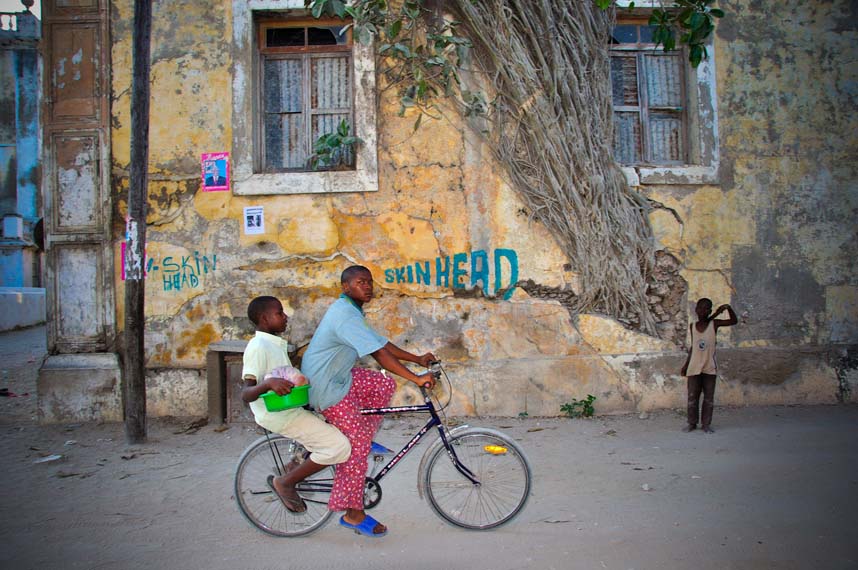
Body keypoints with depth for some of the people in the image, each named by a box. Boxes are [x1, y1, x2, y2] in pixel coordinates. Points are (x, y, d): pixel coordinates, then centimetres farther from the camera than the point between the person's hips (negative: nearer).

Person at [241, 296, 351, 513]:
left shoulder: (276, 344, 14)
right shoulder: (258, 347, -17)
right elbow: (246, 393, -25)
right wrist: (269, 383, -42)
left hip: (289, 407, 10)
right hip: (278, 415, -10)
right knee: (339, 446, -17)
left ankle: (299, 465, 16)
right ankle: (284, 482, -3)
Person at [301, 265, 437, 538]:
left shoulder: (350, 311, 12)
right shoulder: (345, 314, -22)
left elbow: (381, 342, 13)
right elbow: (379, 353, -29)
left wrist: (418, 359, 7)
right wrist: (416, 378, -30)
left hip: (337, 376, 10)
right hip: (327, 387, -10)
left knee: (385, 384, 11)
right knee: (357, 444, -6)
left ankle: (364, 440, 18)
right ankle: (353, 514, 3)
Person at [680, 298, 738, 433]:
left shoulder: (714, 323, -3)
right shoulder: (692, 326, 4)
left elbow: (734, 321, -12)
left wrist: (728, 308, -28)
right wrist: (686, 364, 11)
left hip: (709, 367, -2)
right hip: (694, 367, 2)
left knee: (709, 397, 4)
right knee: (692, 397, 5)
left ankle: (706, 424, 14)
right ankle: (692, 423, 16)